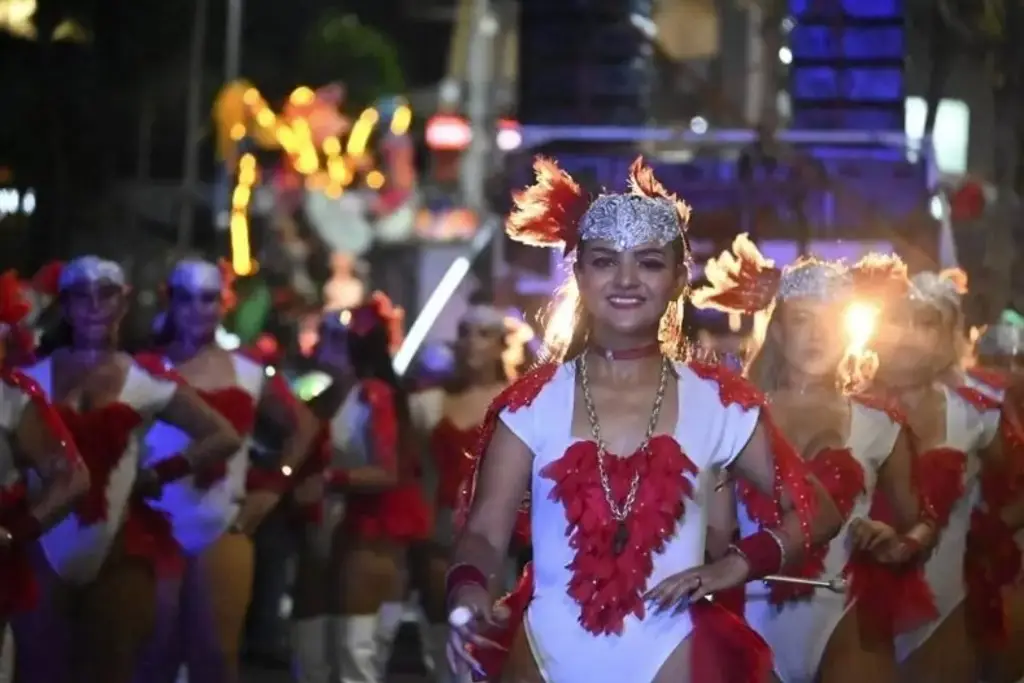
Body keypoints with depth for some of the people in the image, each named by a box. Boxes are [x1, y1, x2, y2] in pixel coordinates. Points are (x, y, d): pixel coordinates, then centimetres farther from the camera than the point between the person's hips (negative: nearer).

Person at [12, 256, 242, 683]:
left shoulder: (145, 381, 6)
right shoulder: (35, 376, 5)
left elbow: (223, 438, 7)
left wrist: (159, 475, -1)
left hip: (118, 552, 1)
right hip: (48, 551, -1)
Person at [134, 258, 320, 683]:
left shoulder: (249, 374, 10)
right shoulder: (148, 369, 0)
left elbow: (304, 426, 21)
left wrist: (275, 486, 12)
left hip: (224, 530, 3)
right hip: (158, 529, -3)